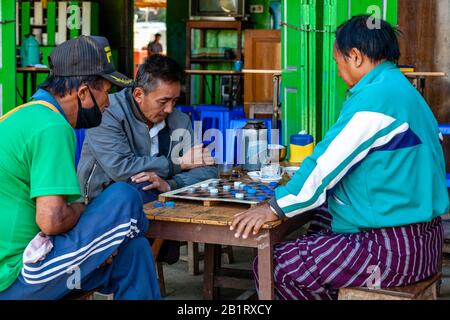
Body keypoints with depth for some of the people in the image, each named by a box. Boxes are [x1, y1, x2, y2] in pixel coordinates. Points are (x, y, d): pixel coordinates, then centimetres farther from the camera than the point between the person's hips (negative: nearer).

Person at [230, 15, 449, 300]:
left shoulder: (378, 93, -18)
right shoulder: (400, 89, 14)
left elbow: (330, 160, -20)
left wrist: (276, 208, -13)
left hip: (394, 249, -11)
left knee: (273, 265, -12)